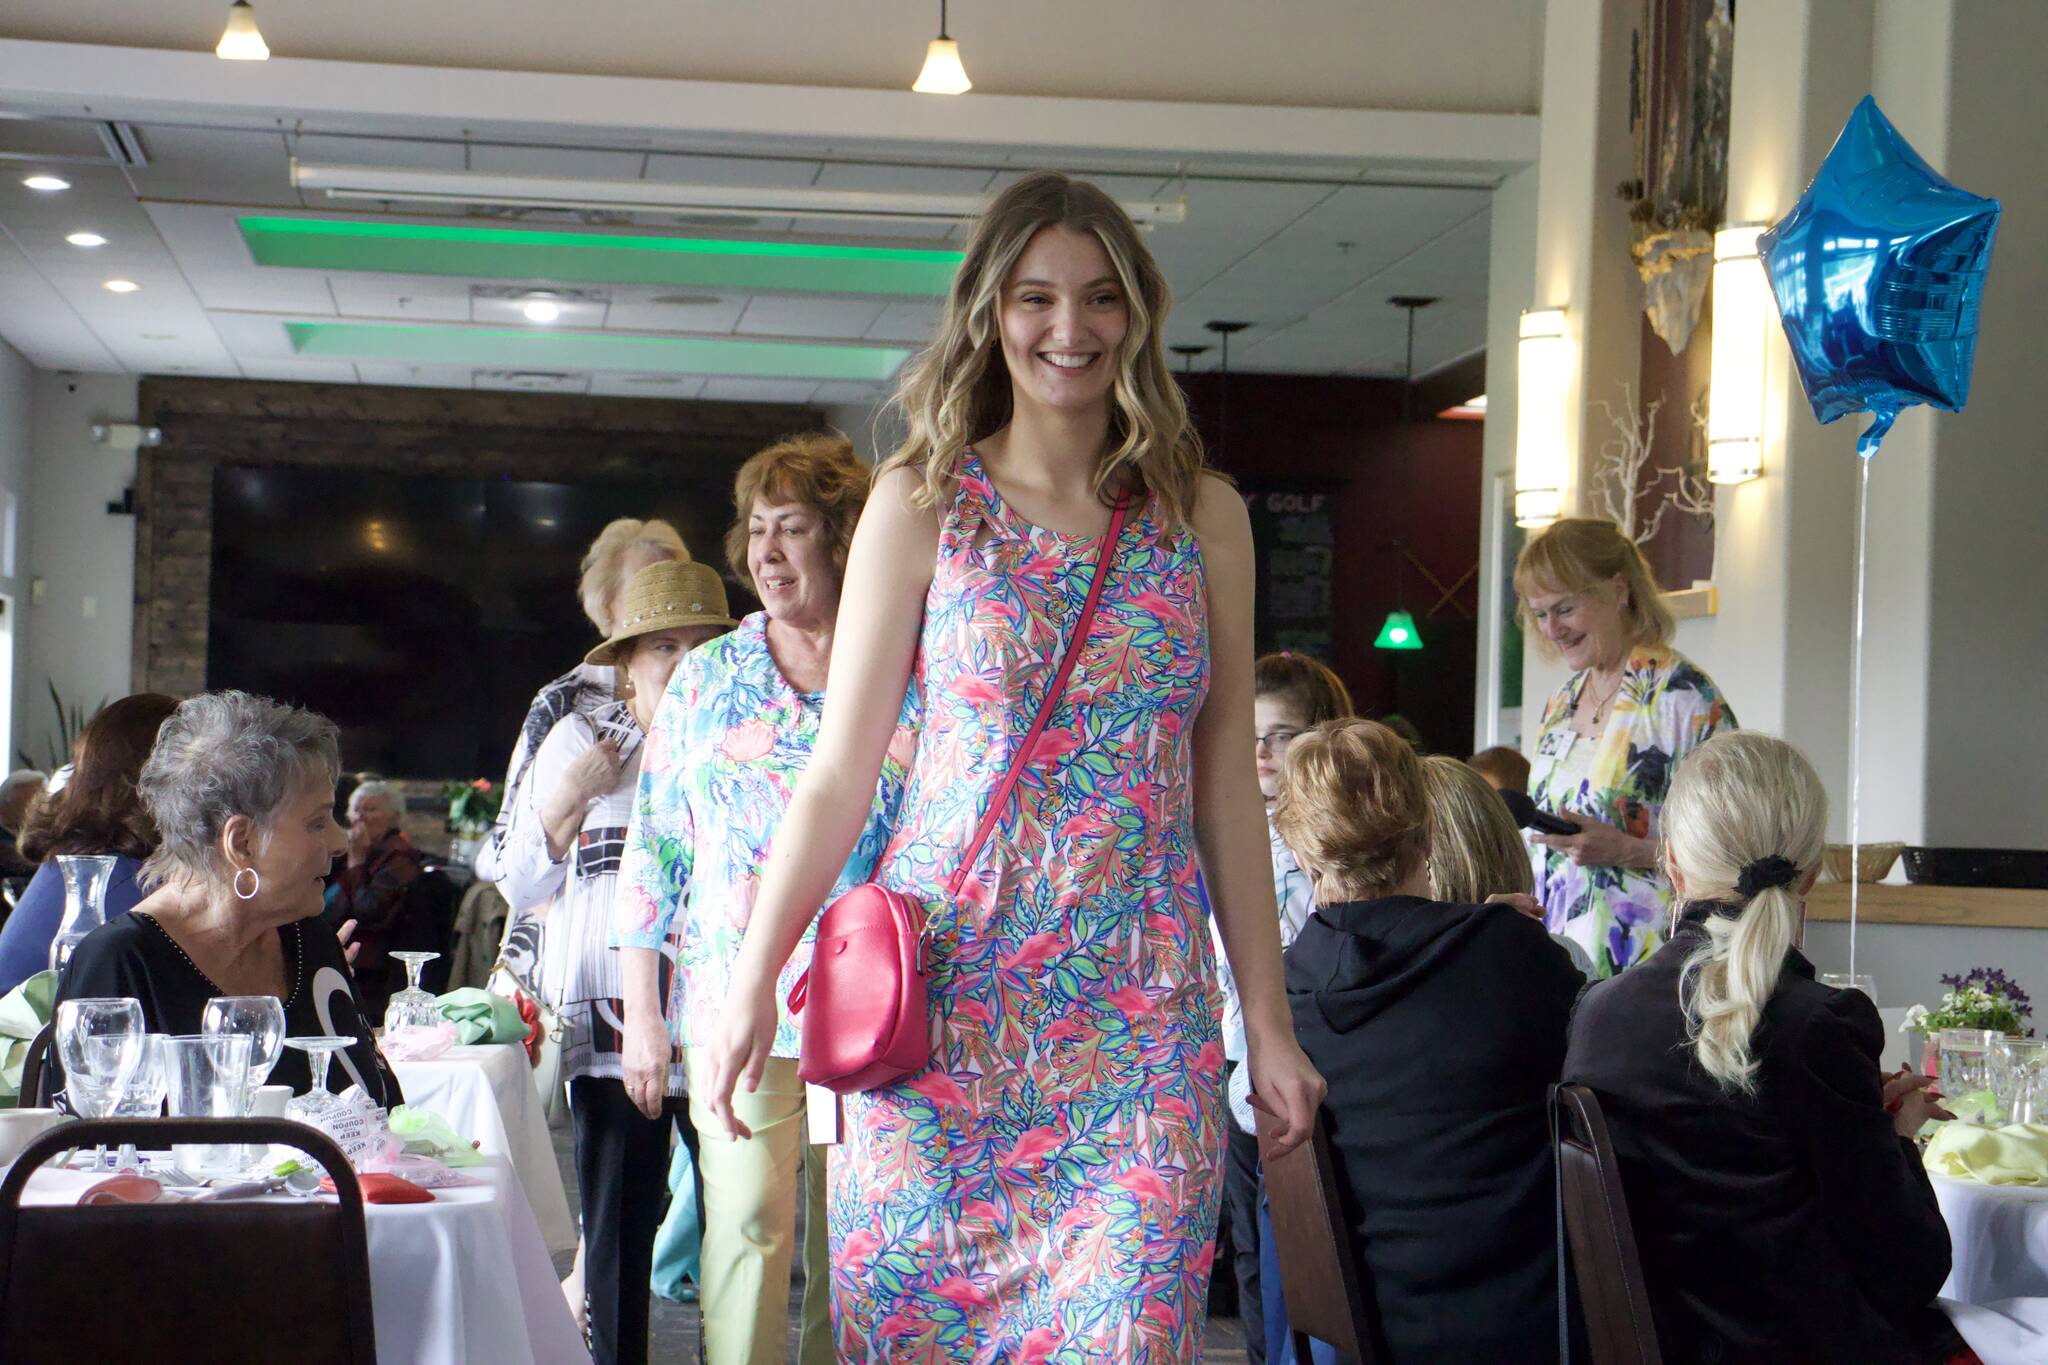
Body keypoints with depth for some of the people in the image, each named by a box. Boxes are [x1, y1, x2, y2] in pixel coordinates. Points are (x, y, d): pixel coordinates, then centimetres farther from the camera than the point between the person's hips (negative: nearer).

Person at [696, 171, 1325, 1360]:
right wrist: (753, 980, -6)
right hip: (942, 995, -1)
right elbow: (840, 771, 1)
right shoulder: (921, 505, 2)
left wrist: (1270, 1021, 9)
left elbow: (1226, 786, 10)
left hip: (1140, 1015, 1)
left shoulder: (1203, 516, 7)